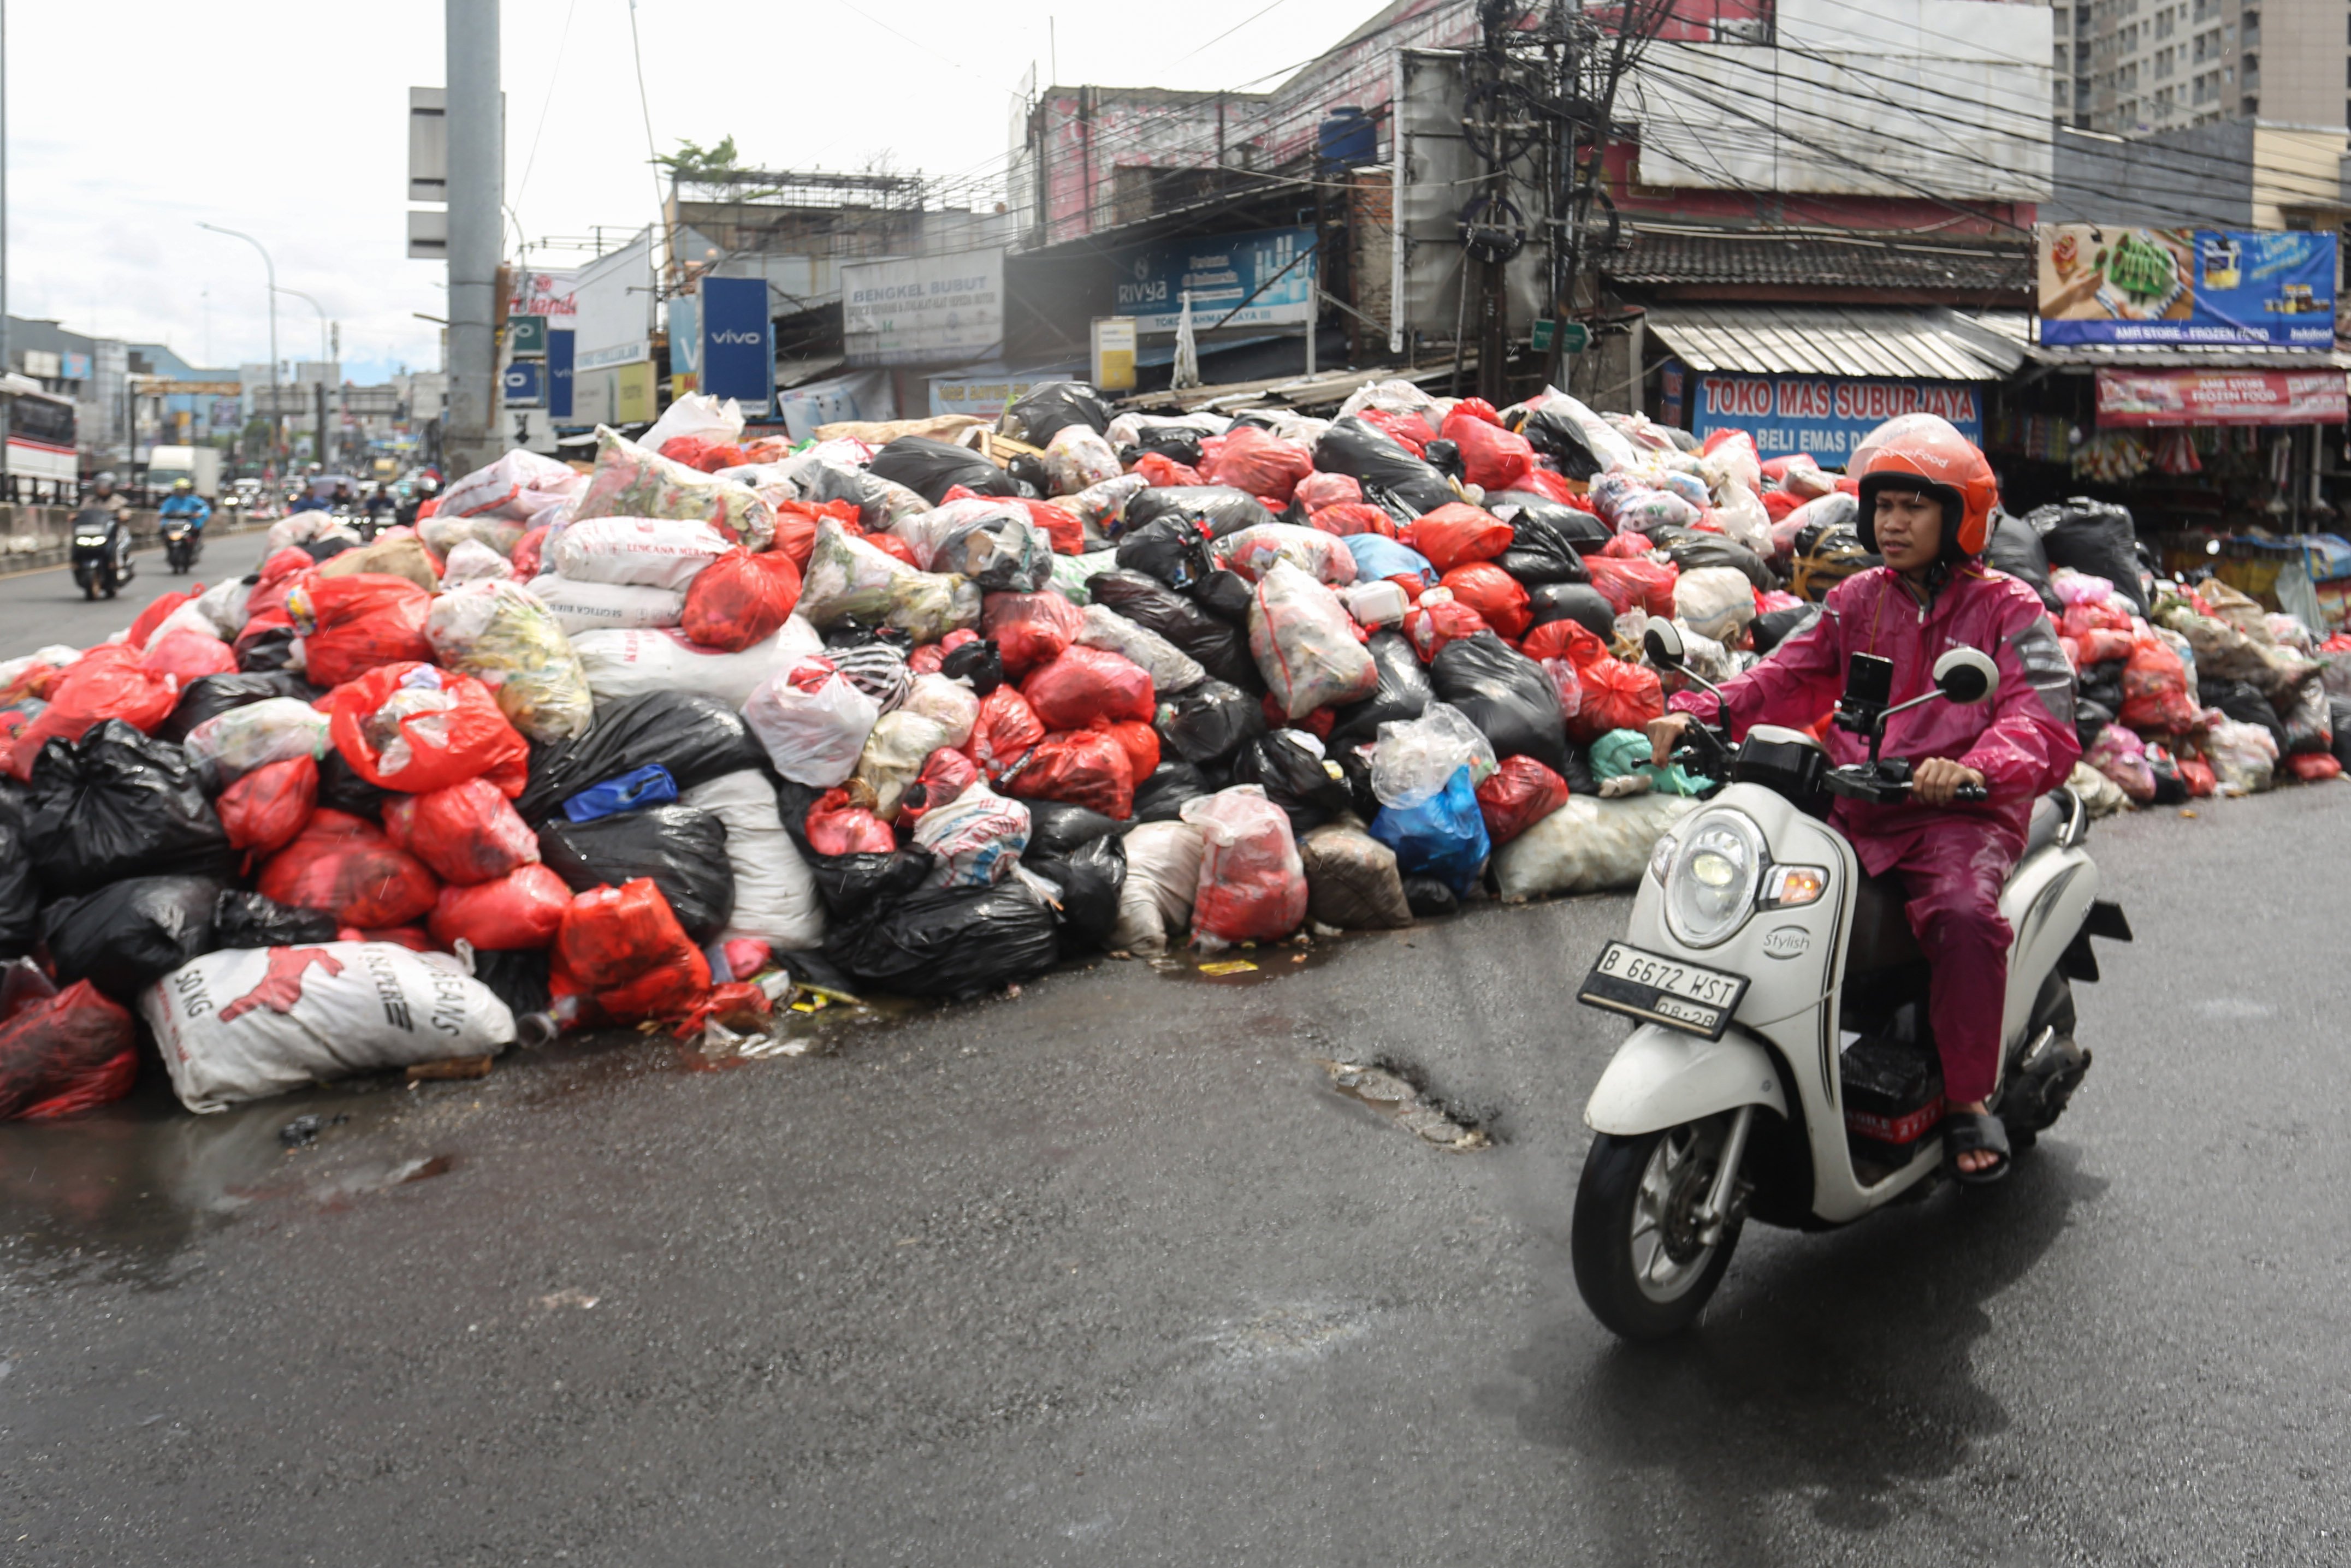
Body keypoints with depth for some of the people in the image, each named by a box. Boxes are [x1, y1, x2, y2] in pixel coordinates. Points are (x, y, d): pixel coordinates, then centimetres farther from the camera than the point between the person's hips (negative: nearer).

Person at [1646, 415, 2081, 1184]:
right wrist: (1698, 712, -11)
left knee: (1963, 914, -34)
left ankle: (1968, 1099, -14)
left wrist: (1974, 767, -33)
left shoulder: (2007, 609, 3)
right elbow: (1787, 676, 9)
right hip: (1855, 812, 5)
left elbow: (2044, 725, -11)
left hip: (1960, 812, -4)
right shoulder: (1858, 601, 18)